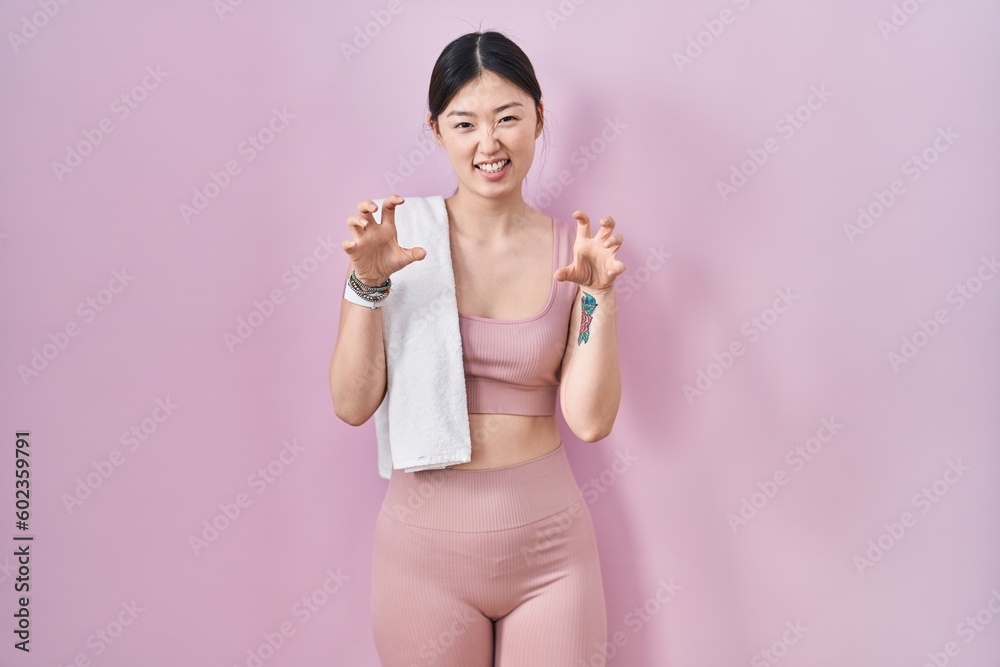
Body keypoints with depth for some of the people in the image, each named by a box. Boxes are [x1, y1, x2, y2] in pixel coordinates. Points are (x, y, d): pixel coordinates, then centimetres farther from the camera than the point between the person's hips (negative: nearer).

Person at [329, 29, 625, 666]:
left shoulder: (572, 247, -3)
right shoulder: (399, 234, -7)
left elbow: (590, 420, -7)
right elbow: (353, 405, -8)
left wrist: (599, 293, -16)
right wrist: (369, 281, -19)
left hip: (548, 543, 1)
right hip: (424, 544, 0)